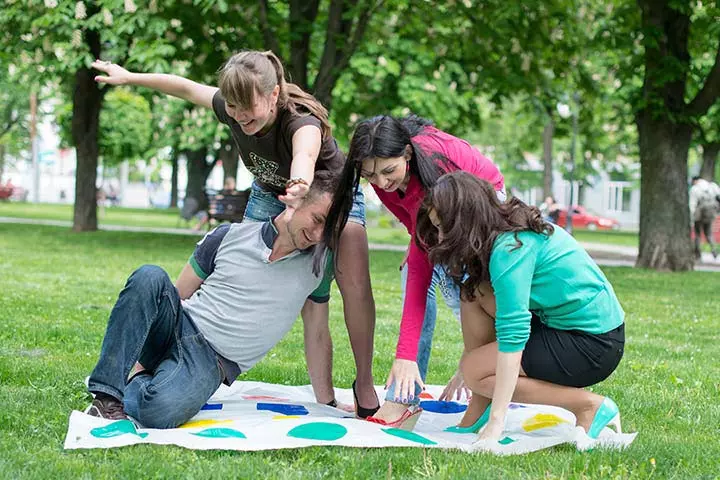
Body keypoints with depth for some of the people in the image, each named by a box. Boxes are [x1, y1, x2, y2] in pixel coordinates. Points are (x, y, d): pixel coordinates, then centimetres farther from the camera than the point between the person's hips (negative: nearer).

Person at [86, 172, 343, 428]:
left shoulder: (317, 264, 6)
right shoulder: (230, 236, 4)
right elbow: (178, 294, 9)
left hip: (212, 361, -2)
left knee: (159, 410, -37)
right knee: (150, 276, -32)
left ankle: (139, 384, -3)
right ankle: (107, 393, -30)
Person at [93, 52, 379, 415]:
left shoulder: (302, 123, -41)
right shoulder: (233, 111, -24)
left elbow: (305, 154, -65)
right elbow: (186, 87, -6)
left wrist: (300, 187, -87)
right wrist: (129, 77, 5)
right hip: (270, 197, 5)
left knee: (355, 286, -22)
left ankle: (364, 385, -8)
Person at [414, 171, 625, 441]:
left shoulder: (510, 248, -23)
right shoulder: (508, 229, 6)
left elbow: (512, 333, -29)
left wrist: (496, 422, -31)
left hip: (594, 344, -10)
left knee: (476, 371, -11)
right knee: (473, 291, 1)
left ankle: (590, 407, -7)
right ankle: (476, 413, 4)